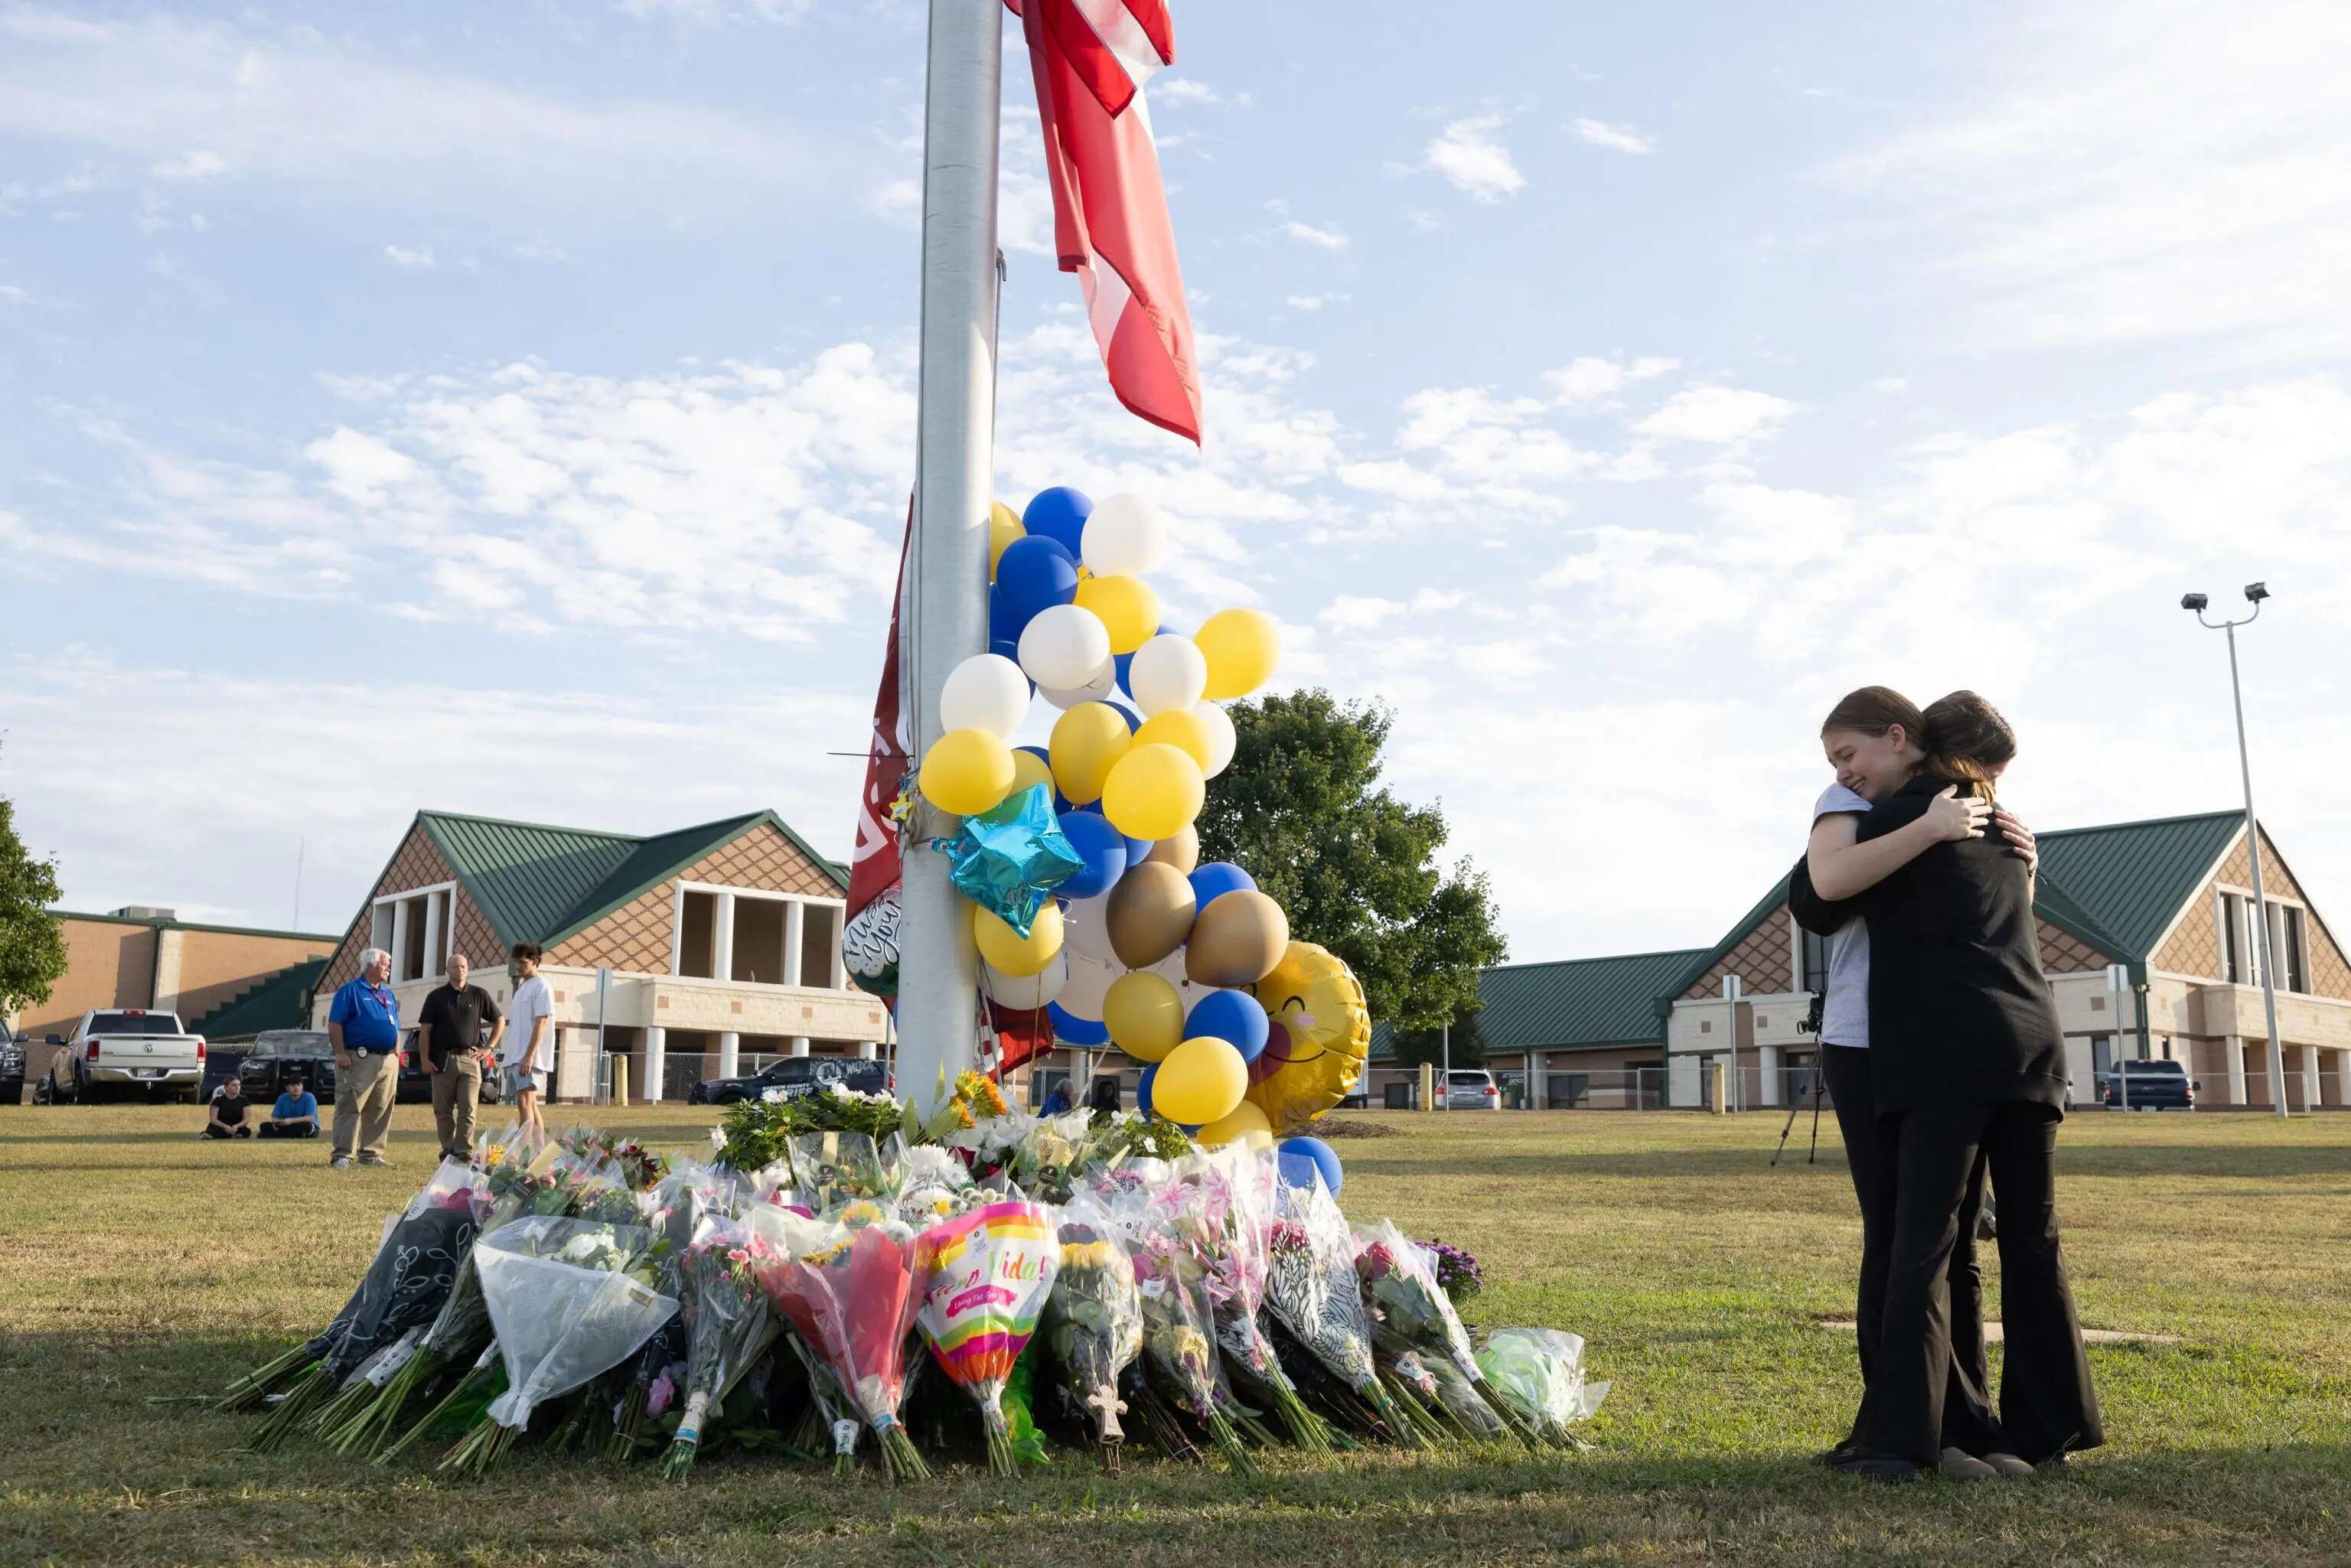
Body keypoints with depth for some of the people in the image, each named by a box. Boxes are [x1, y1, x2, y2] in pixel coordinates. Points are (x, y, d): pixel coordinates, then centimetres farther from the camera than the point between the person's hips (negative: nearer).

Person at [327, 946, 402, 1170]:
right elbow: (334, 1024, -8)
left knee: (380, 1110, 7)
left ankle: (371, 1153, 13)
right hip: (359, 1059, -7)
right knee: (350, 1108, -7)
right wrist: (340, 1053, -16)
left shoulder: (388, 994, 20)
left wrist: (397, 1055, 15)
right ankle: (342, 1155, -6)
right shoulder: (351, 990, -2)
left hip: (388, 1061, 7)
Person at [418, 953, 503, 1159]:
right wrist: (425, 1059, -4)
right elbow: (425, 1030, 5)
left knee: (468, 1109, -6)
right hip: (442, 1060, 0)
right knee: (443, 1110, 4)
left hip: (470, 1059, 0)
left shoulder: (479, 995, 9)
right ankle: (448, 1150, 13)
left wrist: (489, 1047, 8)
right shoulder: (436, 996, 7)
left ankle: (465, 1152, -5)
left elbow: (500, 1021, 17)